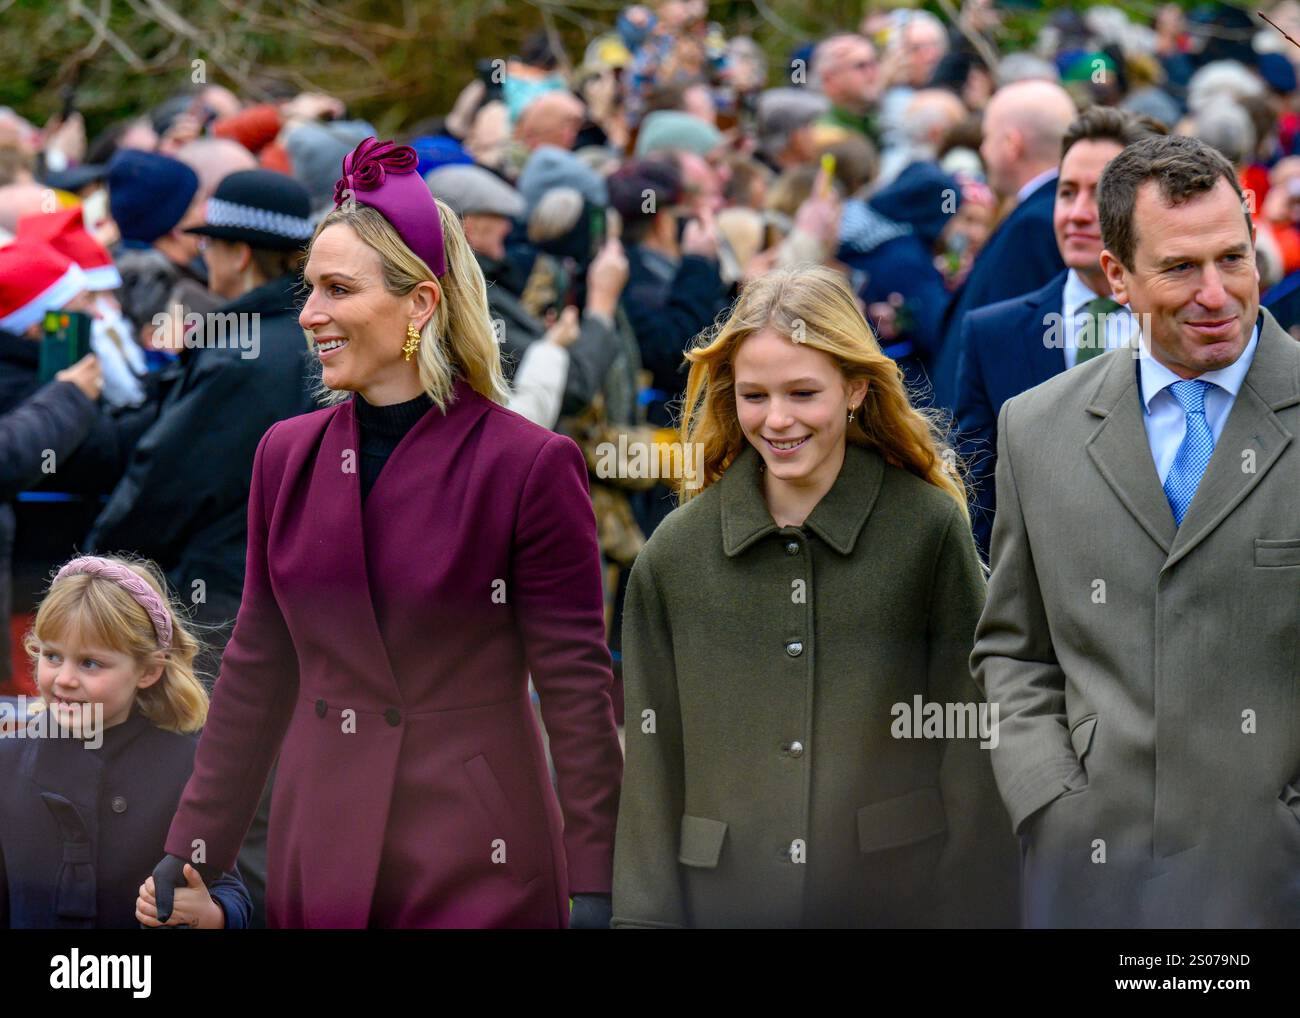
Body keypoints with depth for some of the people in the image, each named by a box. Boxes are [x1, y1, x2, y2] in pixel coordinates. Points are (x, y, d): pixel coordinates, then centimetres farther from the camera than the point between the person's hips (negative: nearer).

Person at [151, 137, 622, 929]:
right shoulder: (288, 456, 7)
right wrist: (191, 851, 10)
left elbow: (577, 686, -7)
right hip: (319, 853, 5)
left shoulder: (530, 465, -8)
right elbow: (257, 672, 13)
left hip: (475, 864, -5)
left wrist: (596, 890, -10)